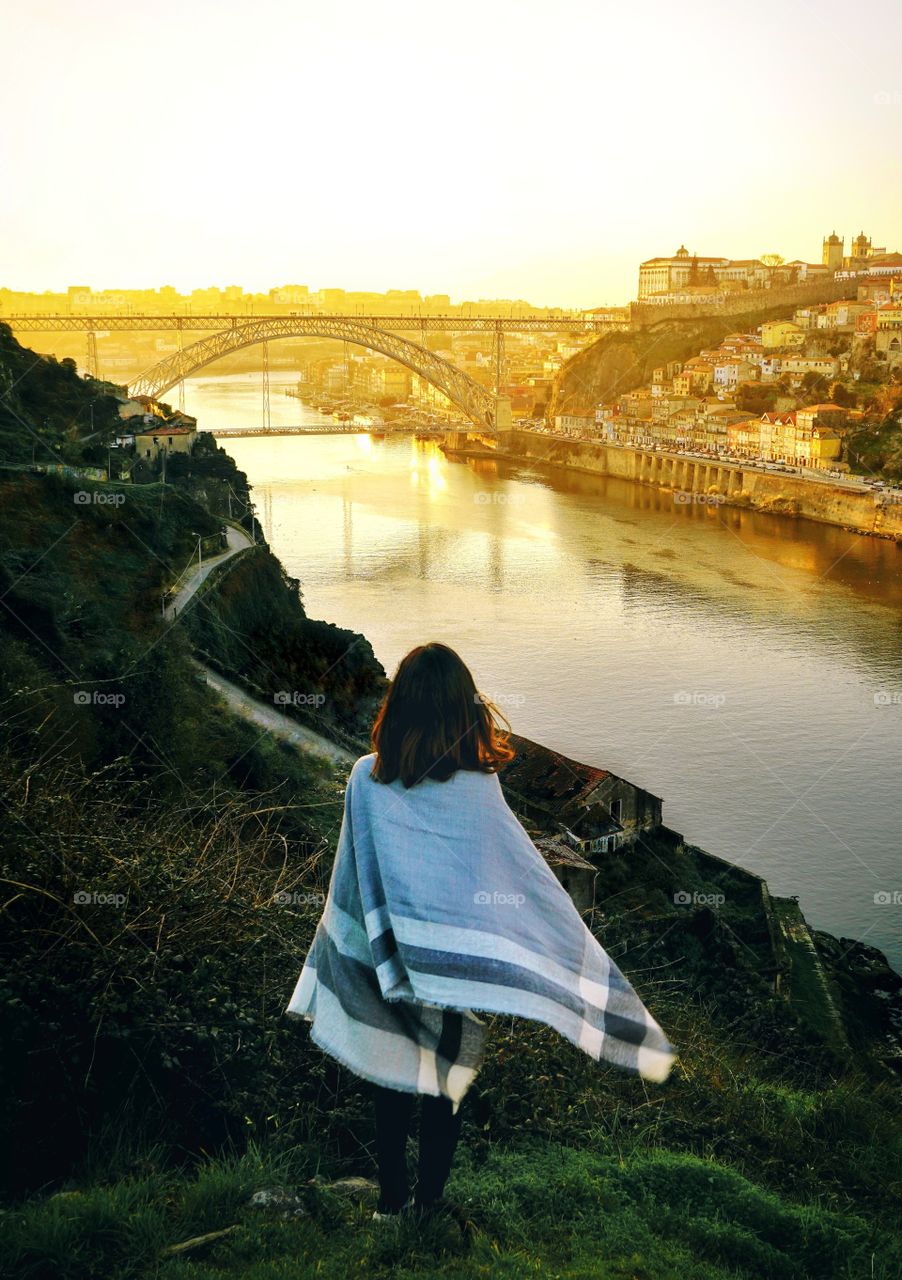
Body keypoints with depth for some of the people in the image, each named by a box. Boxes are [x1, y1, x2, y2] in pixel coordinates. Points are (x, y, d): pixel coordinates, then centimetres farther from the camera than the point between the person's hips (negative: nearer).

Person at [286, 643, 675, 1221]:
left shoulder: (367, 780, -16)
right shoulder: (478, 790, -21)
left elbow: (351, 884, -7)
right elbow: (532, 885, -16)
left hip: (386, 967, 2)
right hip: (458, 969, -2)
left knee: (394, 1079, 20)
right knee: (448, 1084, 18)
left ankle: (392, 1196, 34)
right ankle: (430, 1199, 33)